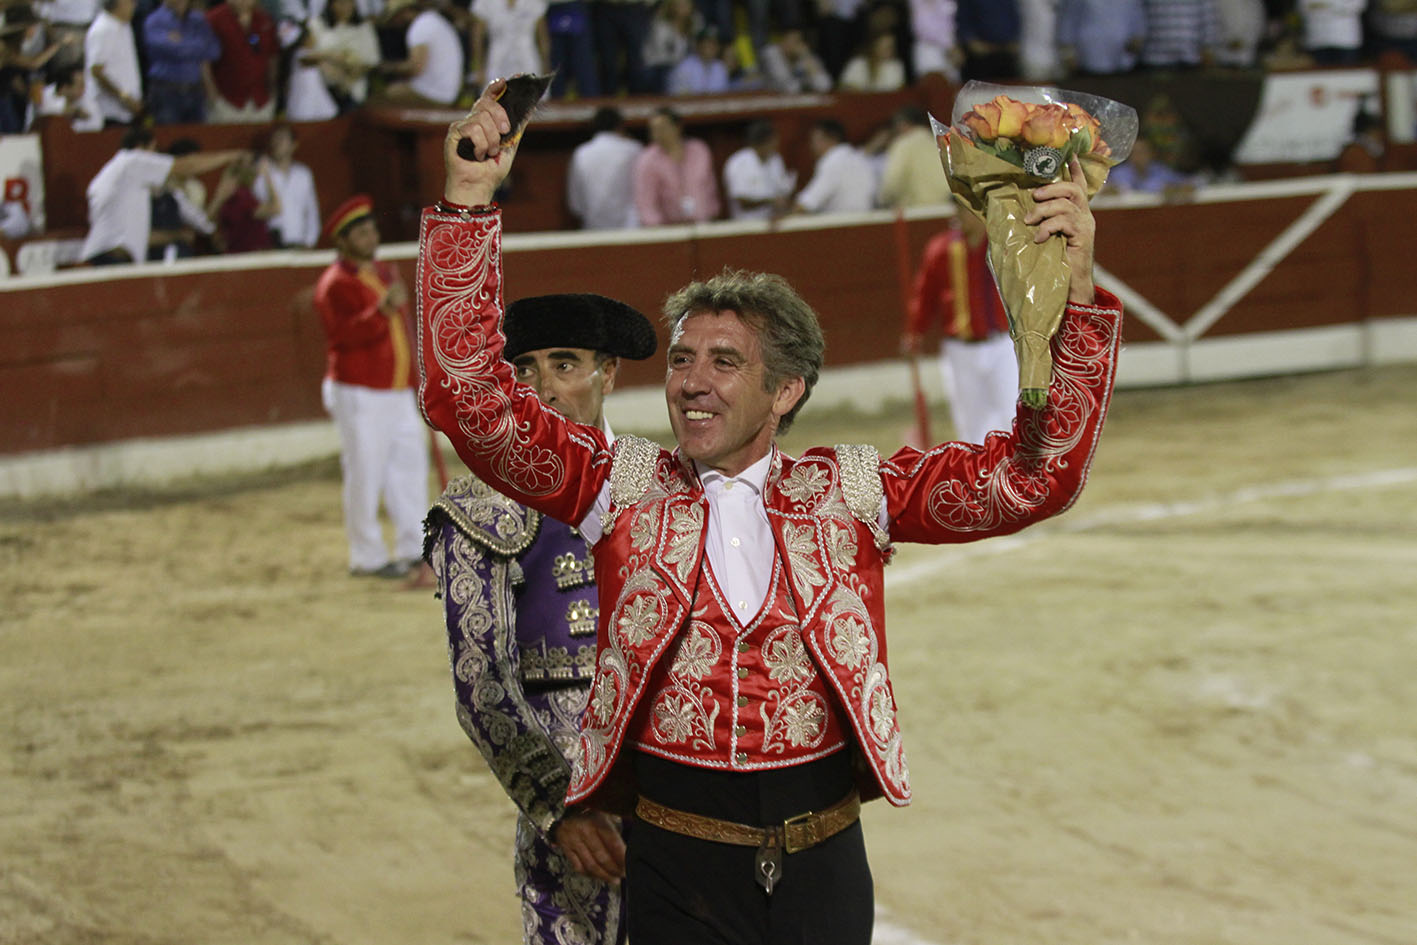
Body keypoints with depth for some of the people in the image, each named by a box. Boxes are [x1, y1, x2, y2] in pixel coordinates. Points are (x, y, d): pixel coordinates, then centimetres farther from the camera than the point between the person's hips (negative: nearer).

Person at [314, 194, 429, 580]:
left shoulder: (386, 274, 15)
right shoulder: (335, 284, -11)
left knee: (410, 465, 11)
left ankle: (414, 547, 21)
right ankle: (367, 557, 1)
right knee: (365, 475, -5)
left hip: (398, 391, 8)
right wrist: (381, 310, -38)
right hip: (358, 393, -8)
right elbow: (345, 333, -25)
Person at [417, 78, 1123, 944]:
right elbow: (474, 399, -5)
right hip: (677, 868, -1)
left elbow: (1032, 476, -1)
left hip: (822, 870, 1)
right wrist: (469, 203, -12)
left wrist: (1074, 294, -11)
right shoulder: (625, 484, 2)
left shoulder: (851, 492, 3)